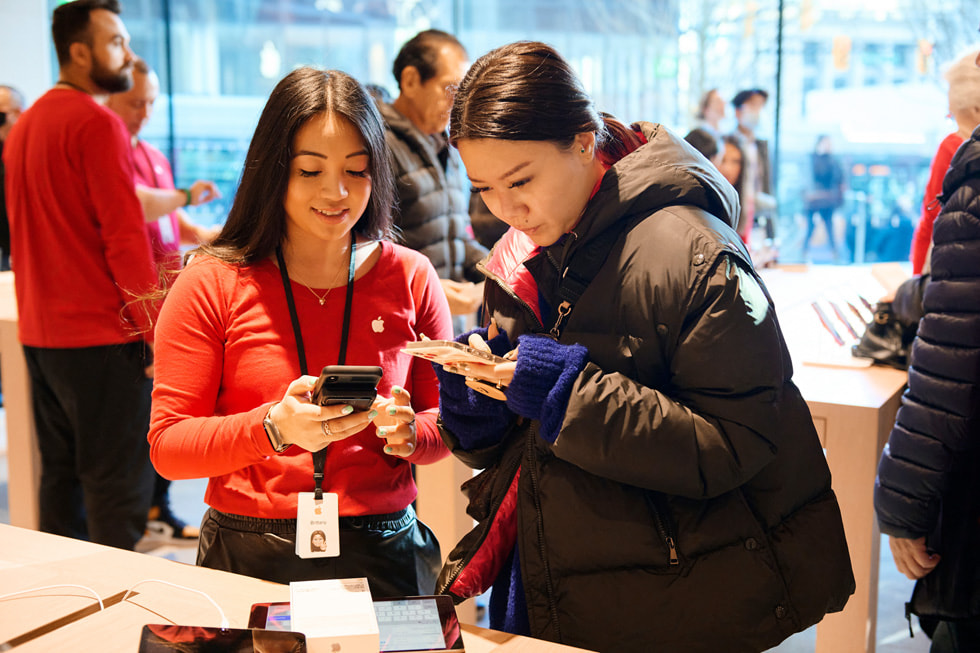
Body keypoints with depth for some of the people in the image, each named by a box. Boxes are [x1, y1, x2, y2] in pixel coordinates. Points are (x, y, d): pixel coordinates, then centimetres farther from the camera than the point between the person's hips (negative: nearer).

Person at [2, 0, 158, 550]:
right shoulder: (98, 123, -12)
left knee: (60, 472, 15)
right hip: (102, 332, -9)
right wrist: (156, 332, -14)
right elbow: (125, 235, -18)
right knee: (116, 483, -3)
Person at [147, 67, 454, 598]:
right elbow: (167, 445, -6)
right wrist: (274, 428, -23)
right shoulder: (213, 282, -4)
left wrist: (407, 433, -17)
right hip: (248, 559, -1)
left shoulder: (410, 278, 0)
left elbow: (448, 423, 6)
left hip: (383, 554, 1)